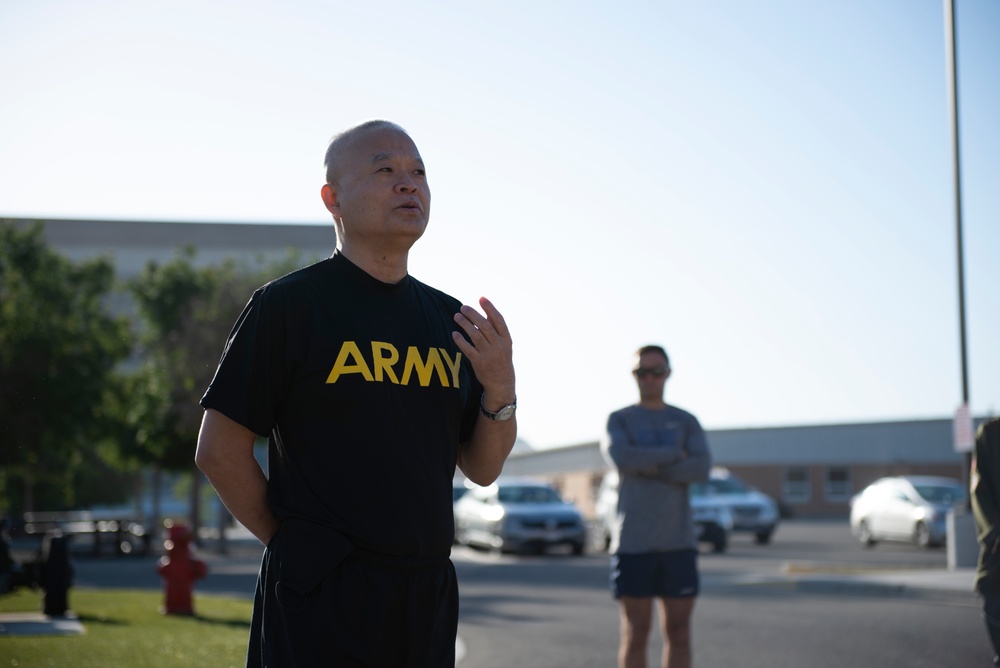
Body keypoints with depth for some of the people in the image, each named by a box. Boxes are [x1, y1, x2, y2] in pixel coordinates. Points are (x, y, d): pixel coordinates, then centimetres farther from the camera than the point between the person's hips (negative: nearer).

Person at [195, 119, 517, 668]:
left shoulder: (449, 319, 12)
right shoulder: (289, 303, -5)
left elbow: (483, 469, 13)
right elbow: (219, 451, -6)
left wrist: (500, 390, -4)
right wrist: (295, 542, -1)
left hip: (428, 596, 5)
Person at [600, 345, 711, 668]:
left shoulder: (686, 422, 10)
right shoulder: (618, 420, 6)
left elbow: (701, 469, -7)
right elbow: (621, 458, -16)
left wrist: (648, 467, -11)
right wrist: (675, 454, -8)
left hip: (679, 541, 2)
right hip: (633, 543, -2)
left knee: (678, 631, 4)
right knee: (635, 633, -1)